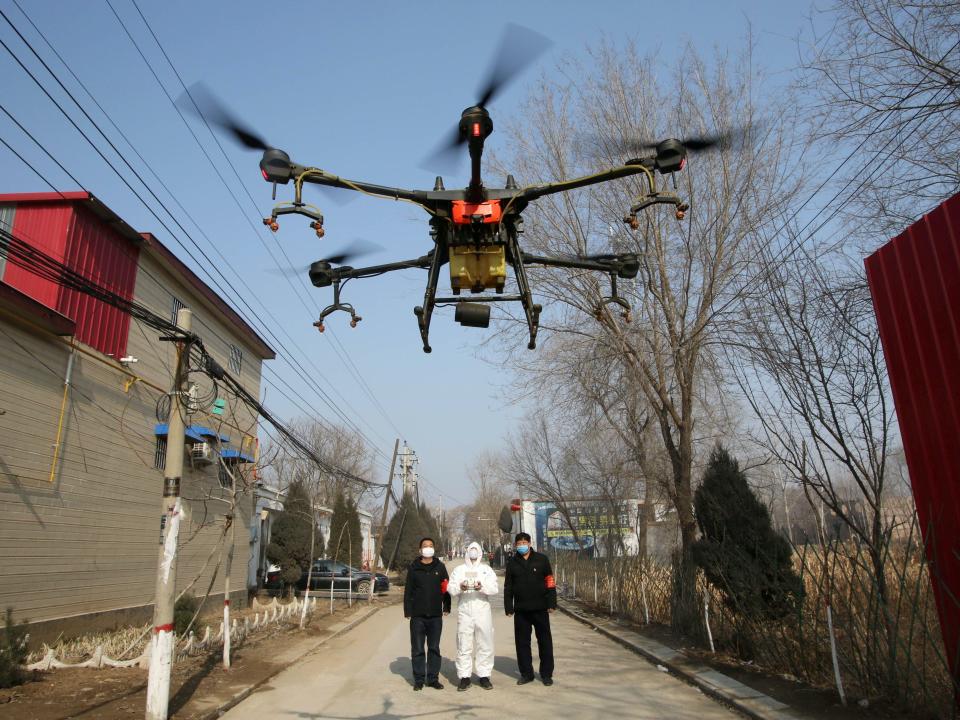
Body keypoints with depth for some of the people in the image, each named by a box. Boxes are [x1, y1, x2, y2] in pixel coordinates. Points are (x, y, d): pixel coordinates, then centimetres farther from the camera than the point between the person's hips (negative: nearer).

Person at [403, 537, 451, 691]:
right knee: (417, 649, 5)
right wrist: (407, 611, -4)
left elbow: (446, 588, 7)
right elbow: (408, 590, 0)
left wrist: (446, 607, 1)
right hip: (417, 615, -1)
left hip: (435, 615, 1)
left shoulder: (440, 567, 4)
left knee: (434, 648, 9)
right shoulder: (414, 568, 1)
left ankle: (433, 678, 18)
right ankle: (418, 679, 15)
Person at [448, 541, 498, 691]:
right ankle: (464, 677, 9)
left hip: (482, 611, 0)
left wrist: (482, 587, -21)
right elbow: (451, 588, 2)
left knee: (485, 645, 2)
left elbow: (494, 588, -1)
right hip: (464, 612, 0)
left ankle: (484, 675, 12)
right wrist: (460, 587, -20)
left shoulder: (487, 569, 12)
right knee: (464, 646, 0)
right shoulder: (458, 569, 14)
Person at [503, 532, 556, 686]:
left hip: (540, 608, -2)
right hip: (521, 610, 2)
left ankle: (546, 674, 18)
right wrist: (509, 608, 3)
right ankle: (526, 673, 20)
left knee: (545, 641, 5)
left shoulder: (541, 559, -2)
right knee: (522, 642, 7)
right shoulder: (512, 563, 5)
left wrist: (551, 603, -6)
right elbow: (508, 587, 8)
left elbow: (550, 582, -1)